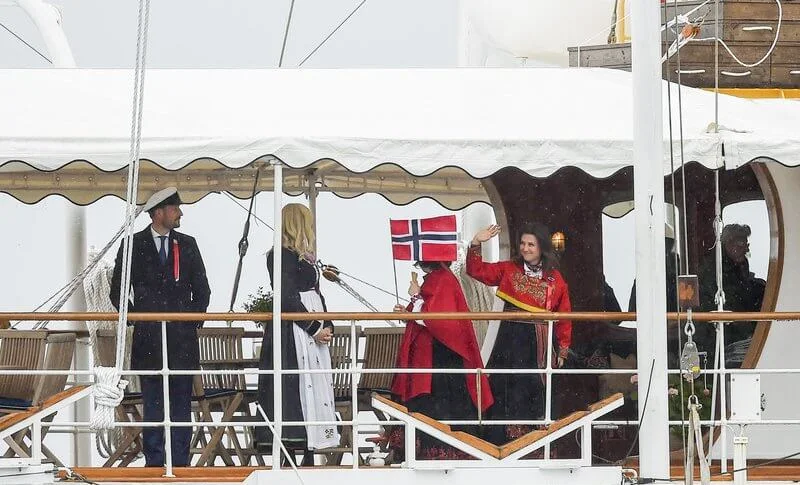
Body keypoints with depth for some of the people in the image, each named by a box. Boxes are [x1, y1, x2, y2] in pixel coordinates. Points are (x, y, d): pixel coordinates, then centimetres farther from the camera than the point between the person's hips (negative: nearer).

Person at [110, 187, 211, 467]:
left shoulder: (187, 245, 11)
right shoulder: (134, 245, 3)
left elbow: (201, 289, 15)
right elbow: (117, 290, 7)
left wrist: (194, 319, 5)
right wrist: (135, 319, 0)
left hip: (182, 337, 2)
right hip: (148, 338, -2)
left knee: (181, 405, 1)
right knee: (153, 405, 0)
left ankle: (180, 465, 4)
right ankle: (154, 463, 4)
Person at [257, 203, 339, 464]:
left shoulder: (303, 255, 17)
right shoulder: (282, 254, -12)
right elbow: (287, 298, -17)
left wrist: (327, 326, 7)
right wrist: (315, 328, -14)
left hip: (314, 333, 10)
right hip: (292, 332, -10)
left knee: (316, 387, 8)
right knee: (297, 388, -10)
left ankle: (309, 458, 11)